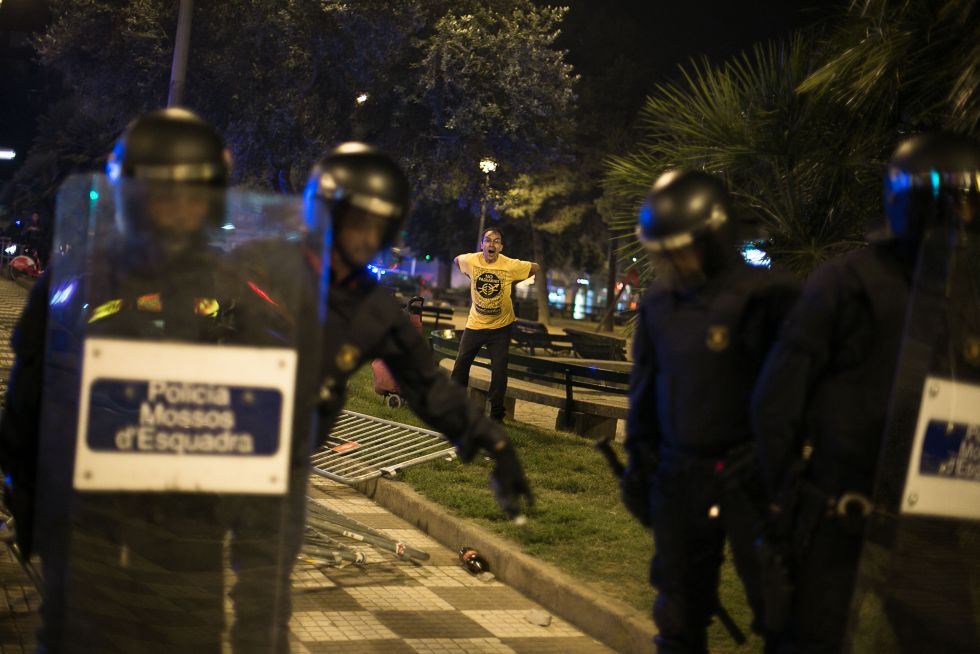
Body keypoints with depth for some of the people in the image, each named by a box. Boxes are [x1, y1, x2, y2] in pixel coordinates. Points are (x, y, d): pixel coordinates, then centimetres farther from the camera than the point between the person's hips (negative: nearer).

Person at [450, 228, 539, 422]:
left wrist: (513, 282, -3)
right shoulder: (471, 260, -12)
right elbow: (457, 260, 12)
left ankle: (496, 415, 13)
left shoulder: (511, 265, -18)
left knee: (499, 370, 0)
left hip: (501, 326, -2)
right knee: (461, 364, 5)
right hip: (475, 324, 2)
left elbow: (535, 267, -2)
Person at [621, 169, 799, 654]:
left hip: (749, 480, -5)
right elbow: (644, 394, 16)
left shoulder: (763, 297, -11)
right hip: (678, 480, 6)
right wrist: (638, 467, 16)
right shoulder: (659, 305, 8)